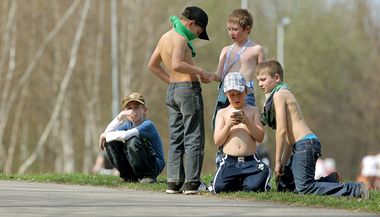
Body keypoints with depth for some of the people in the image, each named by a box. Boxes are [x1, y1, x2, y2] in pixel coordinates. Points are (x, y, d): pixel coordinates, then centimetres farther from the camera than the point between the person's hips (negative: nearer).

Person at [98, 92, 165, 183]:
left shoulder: (148, 125, -16)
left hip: (155, 165, -7)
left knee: (132, 141, -31)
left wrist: (105, 136, -17)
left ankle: (148, 176, -16)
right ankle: (130, 176, 2)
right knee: (110, 142, -4)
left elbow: (125, 135, -32)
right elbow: (108, 132, -8)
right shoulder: (128, 125, 7)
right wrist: (120, 116, -17)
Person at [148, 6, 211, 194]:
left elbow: (152, 65, 24)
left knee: (176, 139, 10)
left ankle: (174, 182, 8)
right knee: (193, 138, -5)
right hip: (188, 88, -9)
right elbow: (177, 65, -30)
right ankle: (191, 183, -8)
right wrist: (200, 71, -20)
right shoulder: (180, 39, -14)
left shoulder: (165, 38, 14)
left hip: (172, 91, 9)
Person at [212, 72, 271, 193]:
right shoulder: (222, 113, 11)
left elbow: (260, 137, 2)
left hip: (250, 161, -1)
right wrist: (228, 125, -12)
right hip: (229, 162, 1)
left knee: (254, 187, -27)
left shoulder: (253, 111, 11)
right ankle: (237, 182, 11)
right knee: (219, 188, -23)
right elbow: (217, 141, 3)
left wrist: (247, 122, -12)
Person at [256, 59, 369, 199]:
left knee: (303, 187, -20)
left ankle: (356, 190, -20)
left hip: (305, 144, -10)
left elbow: (281, 130, -14)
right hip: (300, 146, 10)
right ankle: (330, 182, 16)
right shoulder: (285, 94, 24)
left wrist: (278, 161, -10)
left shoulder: (279, 95, -6)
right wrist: (284, 163, 19)